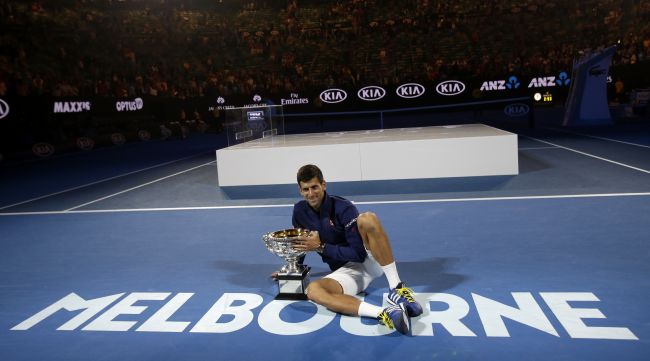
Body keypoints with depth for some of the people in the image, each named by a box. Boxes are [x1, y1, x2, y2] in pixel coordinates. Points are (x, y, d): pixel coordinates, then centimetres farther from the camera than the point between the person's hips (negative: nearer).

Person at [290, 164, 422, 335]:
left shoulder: (343, 208, -16)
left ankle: (397, 289, -32)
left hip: (368, 259, -3)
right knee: (312, 290, -32)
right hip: (346, 270, 4)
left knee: (367, 218, -34)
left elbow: (359, 254, -20)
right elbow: (300, 245, 22)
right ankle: (383, 314, -50)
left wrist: (321, 247, -21)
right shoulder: (300, 211, 1)